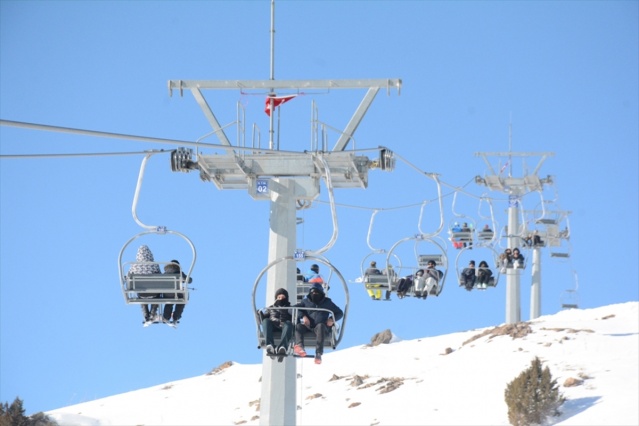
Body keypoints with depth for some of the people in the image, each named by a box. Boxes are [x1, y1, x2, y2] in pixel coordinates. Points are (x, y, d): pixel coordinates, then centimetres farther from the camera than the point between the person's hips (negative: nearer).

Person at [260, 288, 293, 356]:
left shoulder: (290, 308, 32)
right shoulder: (271, 308, 35)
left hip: (284, 326, -1)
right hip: (272, 327, 1)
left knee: (289, 323, -37)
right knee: (266, 321, -32)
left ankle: (283, 347, -63)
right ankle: (270, 345, -56)